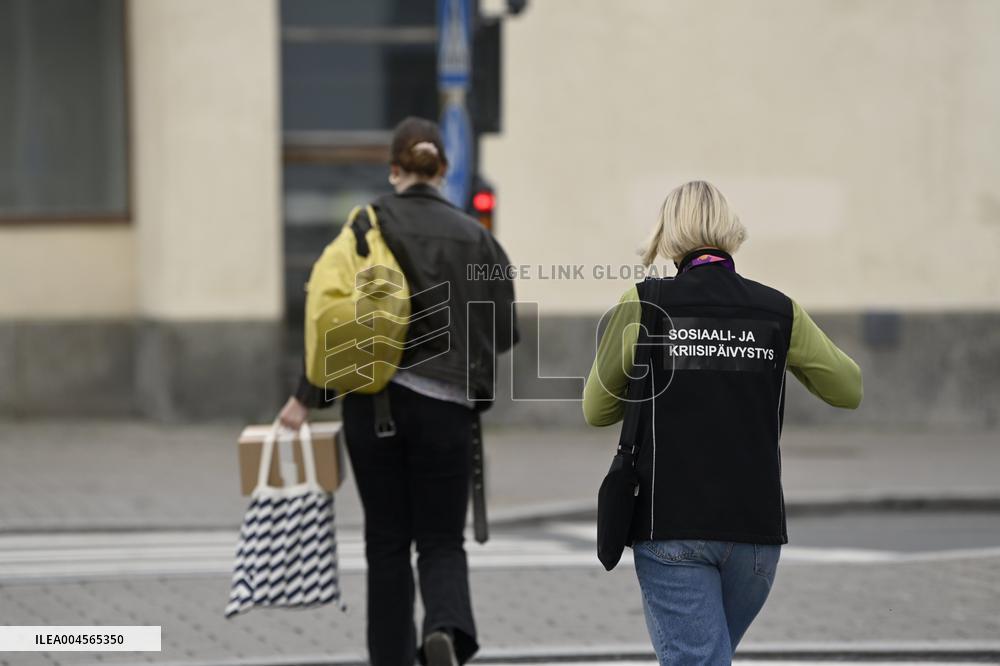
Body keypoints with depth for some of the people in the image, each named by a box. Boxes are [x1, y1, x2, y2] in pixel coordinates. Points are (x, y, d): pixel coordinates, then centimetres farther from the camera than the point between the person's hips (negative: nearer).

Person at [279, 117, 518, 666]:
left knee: (387, 541, 11)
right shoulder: (474, 236, 2)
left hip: (372, 403, 0)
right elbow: (504, 331, 2)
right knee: (441, 540, 6)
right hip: (445, 406, 0)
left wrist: (307, 397, -1)